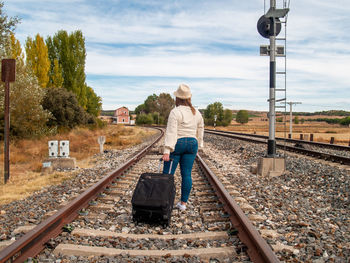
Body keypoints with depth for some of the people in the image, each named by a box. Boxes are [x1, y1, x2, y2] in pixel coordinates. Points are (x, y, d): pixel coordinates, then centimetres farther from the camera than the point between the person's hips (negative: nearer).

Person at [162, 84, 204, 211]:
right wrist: (197, 146, 24)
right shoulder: (197, 113, 7)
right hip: (191, 144, 6)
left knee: (168, 174, 3)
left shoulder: (175, 112, -13)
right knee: (186, 174, 7)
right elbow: (200, 131, 14)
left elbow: (171, 132, -19)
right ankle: (183, 203, 11)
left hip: (176, 145, -5)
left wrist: (166, 151, -21)